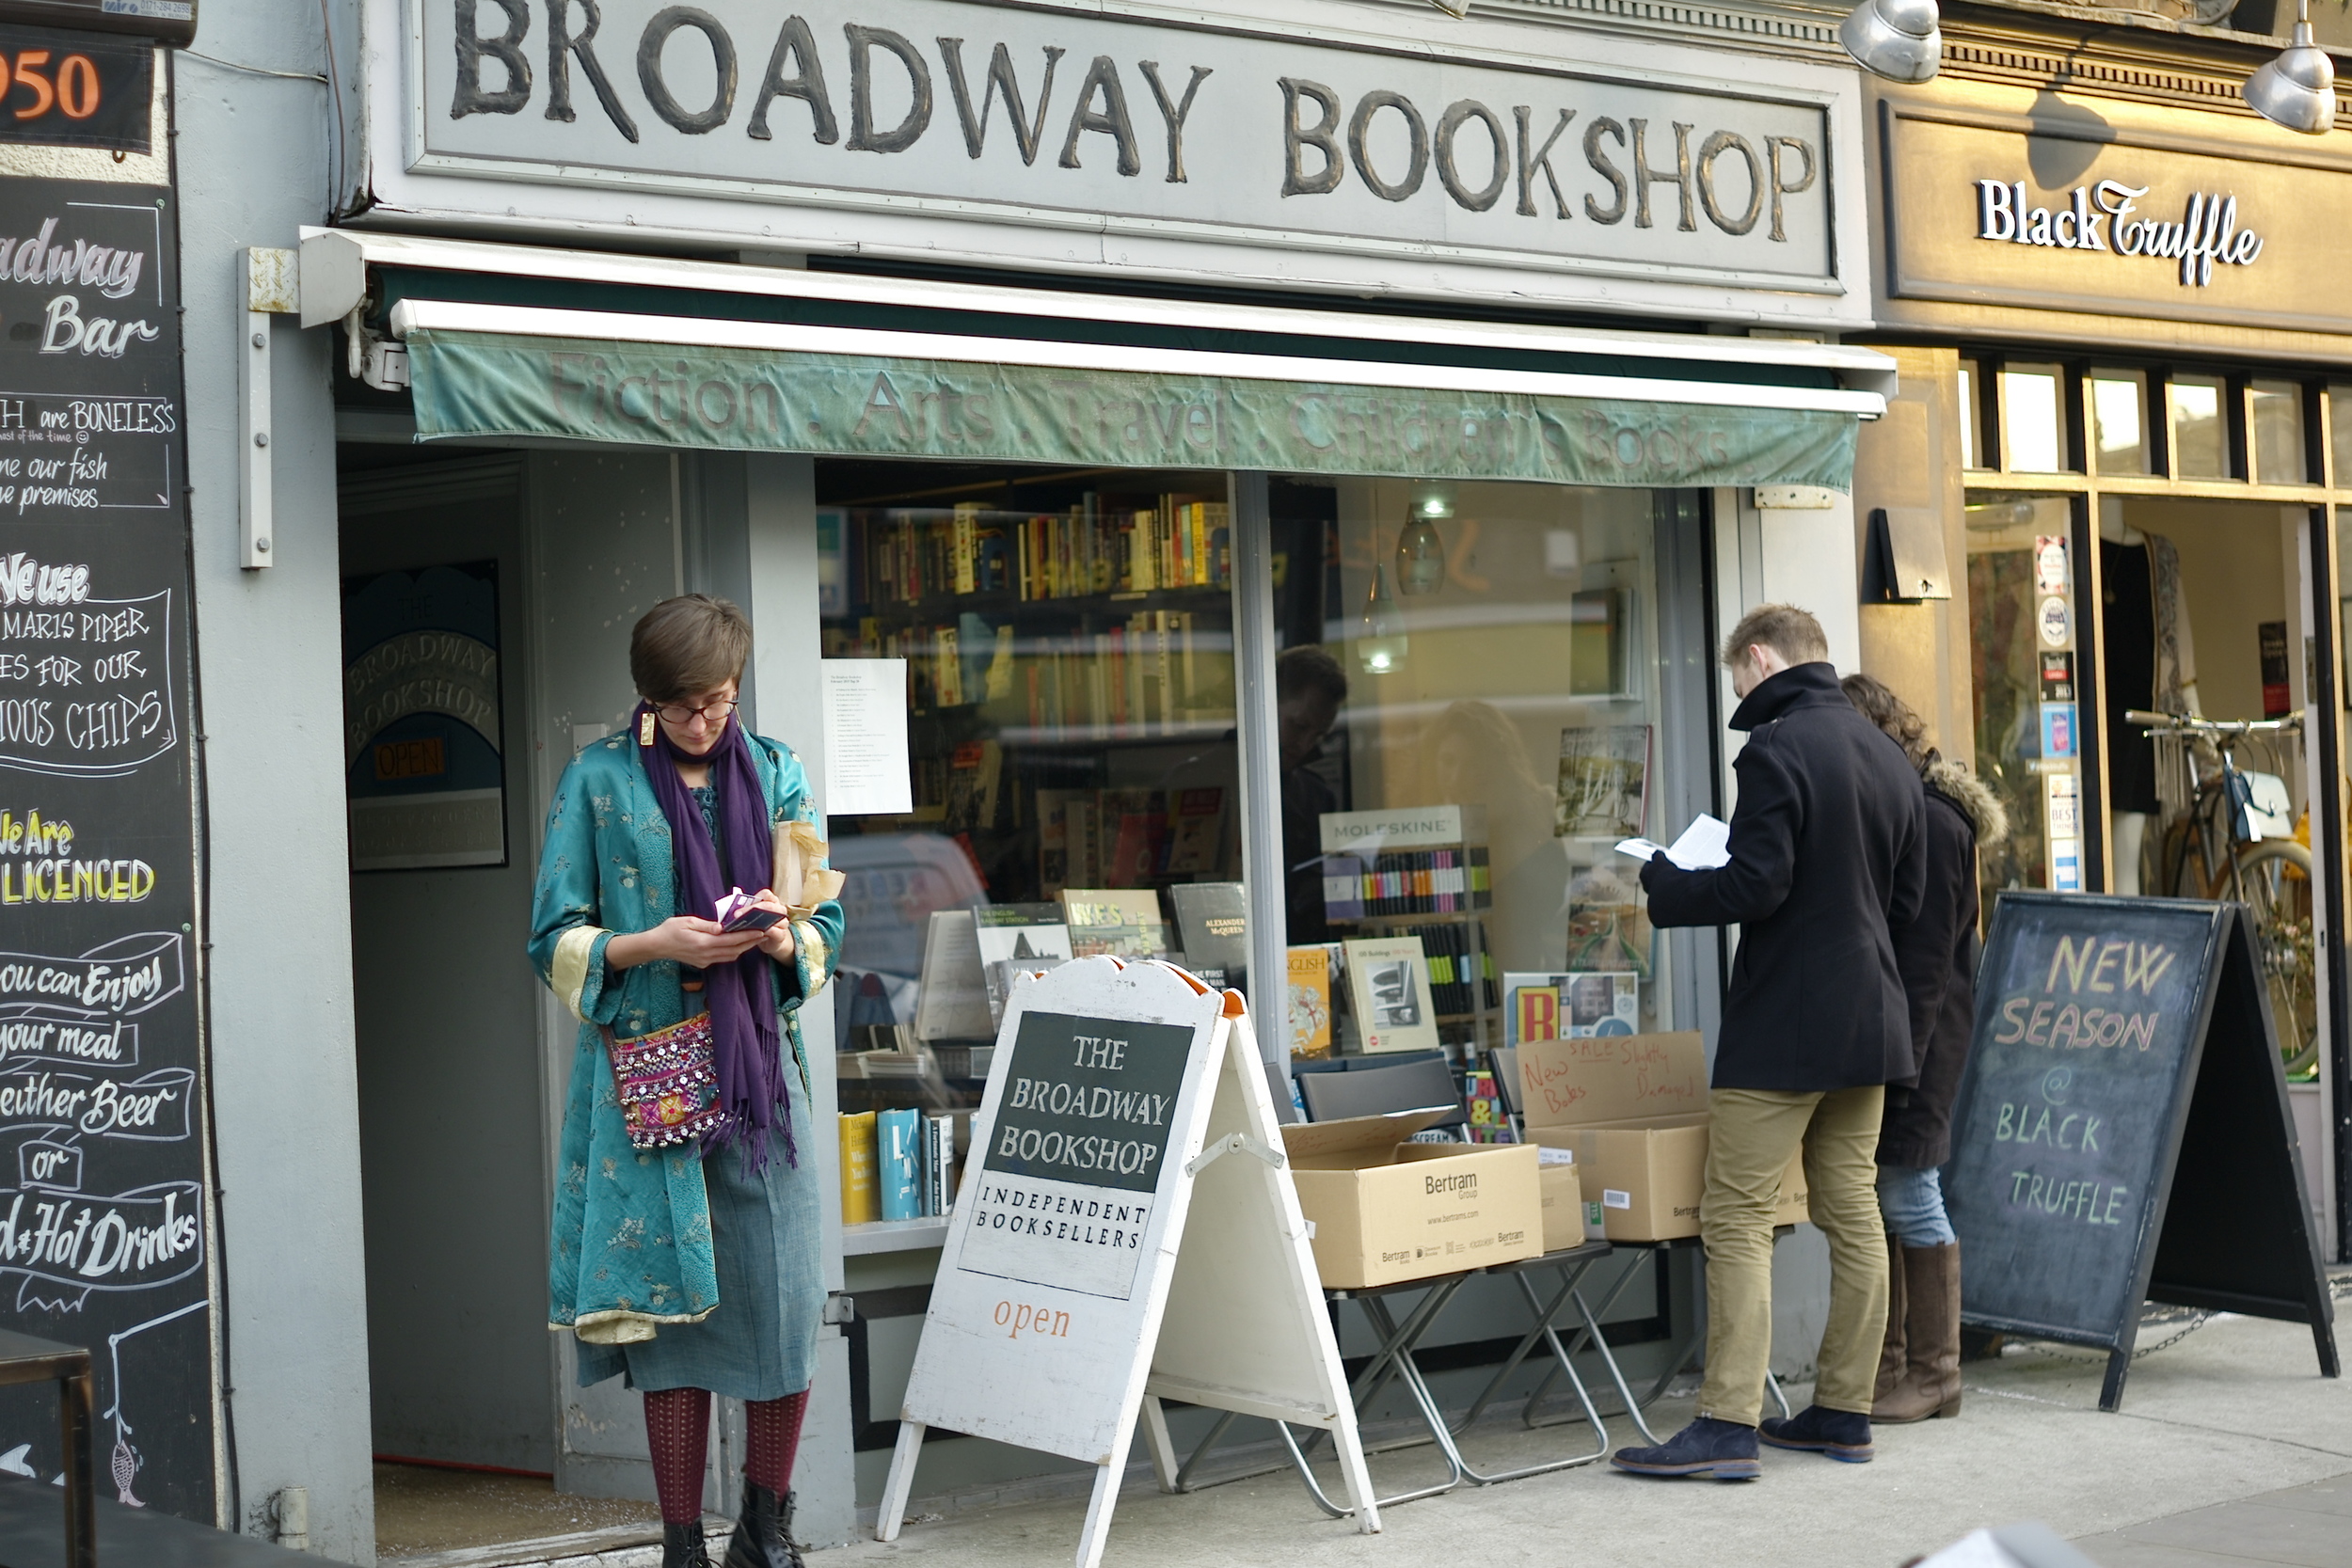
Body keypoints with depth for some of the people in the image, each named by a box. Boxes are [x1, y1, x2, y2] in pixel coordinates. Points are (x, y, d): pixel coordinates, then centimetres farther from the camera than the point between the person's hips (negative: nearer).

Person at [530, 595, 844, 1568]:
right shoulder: (598, 782, 3)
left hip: (760, 1068, 2)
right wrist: (655, 944, -15)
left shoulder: (775, 774, 11)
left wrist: (783, 940, -11)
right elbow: (556, 940, 2)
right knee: (670, 1303, -1)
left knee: (782, 1297, -2)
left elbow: (825, 926, 12)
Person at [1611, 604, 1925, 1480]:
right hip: (1869, 1020, 8)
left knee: (1737, 1219, -5)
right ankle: (1844, 1412, 18)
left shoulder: (1776, 750, -14)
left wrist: (1663, 884, -4)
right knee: (1853, 1213, 12)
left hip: (1782, 1028, -8)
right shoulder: (1888, 757, 12)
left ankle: (1727, 1425, -8)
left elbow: (1754, 886, -19)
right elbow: (1907, 900, 17)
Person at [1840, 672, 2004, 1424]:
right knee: (1869, 1194, 9)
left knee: (1906, 1192, -5)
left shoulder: (1931, 822, -12)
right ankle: (1886, 1367, 16)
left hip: (1914, 1036, -9)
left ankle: (1933, 1375, 4)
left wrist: (1899, 1058, -18)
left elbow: (1926, 960, -16)